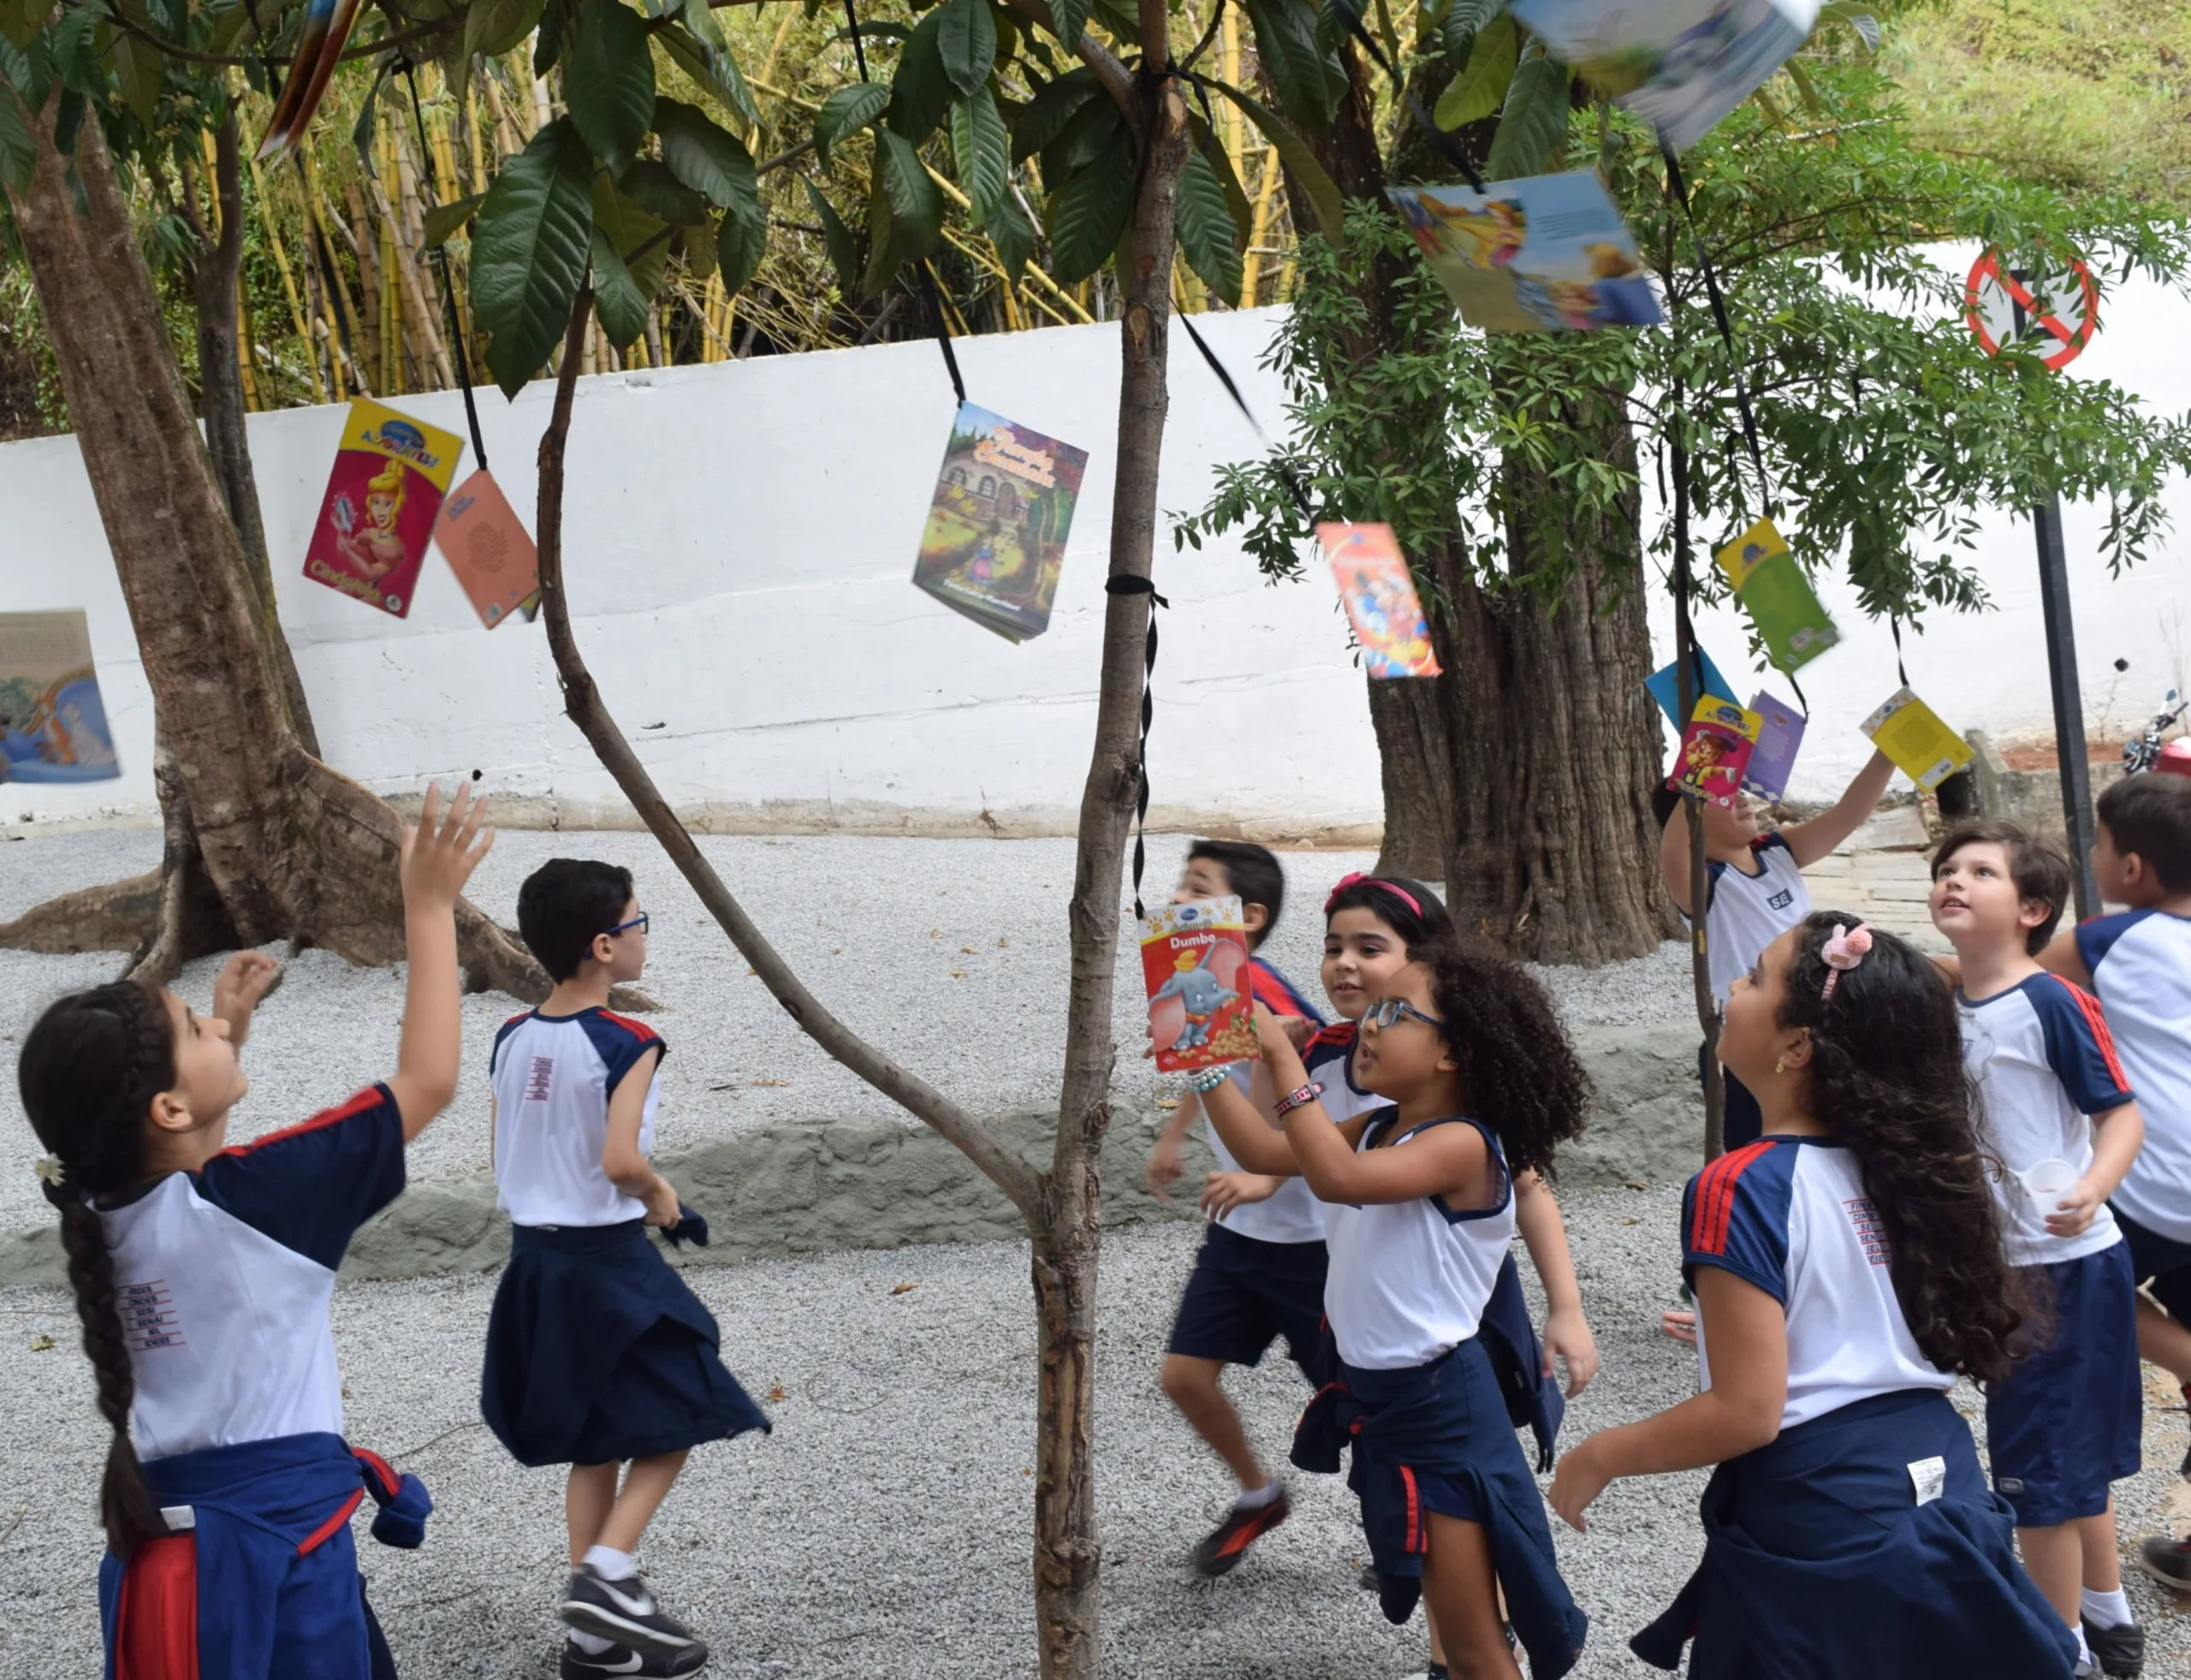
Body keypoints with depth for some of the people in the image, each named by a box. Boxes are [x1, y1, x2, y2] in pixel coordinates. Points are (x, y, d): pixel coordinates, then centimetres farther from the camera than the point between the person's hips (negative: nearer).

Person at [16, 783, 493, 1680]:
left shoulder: (107, 1208, 2)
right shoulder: (247, 1197, -19)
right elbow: (427, 1080, -17)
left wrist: (226, 1031, 22)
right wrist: (429, 907, -12)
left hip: (166, 1536, 7)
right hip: (274, 1542, -7)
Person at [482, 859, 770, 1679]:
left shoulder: (513, 1039, 4)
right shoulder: (625, 1044, -17)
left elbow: (507, 1163, 9)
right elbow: (621, 1159, -28)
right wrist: (659, 1195, -7)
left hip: (534, 1254, 7)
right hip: (608, 1262, -7)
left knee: (592, 1446, 16)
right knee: (672, 1427, 10)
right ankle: (605, 1575, -6)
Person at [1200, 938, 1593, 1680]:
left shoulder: (1461, 1145, -23)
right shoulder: (1376, 1129, 4)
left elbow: (1338, 1178, -37)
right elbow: (1265, 1152, 5)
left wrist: (1281, 1056, -36)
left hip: (1441, 1405, -9)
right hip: (1371, 1391, 9)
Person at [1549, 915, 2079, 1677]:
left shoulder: (1744, 1188, -19)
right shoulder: (1908, 1162, 2)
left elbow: (1746, 1412, -21)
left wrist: (1601, 1455, -6)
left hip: (1819, 1536, -7)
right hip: (1943, 1499, 7)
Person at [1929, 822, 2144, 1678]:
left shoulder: (2053, 1005, -19)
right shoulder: (1940, 1003, 2)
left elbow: (2122, 1115, -17)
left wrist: (2091, 1189, -36)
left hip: (2067, 1263, -8)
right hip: (1999, 1262, 8)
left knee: (2041, 1459, 1)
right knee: (2074, 1449, 21)